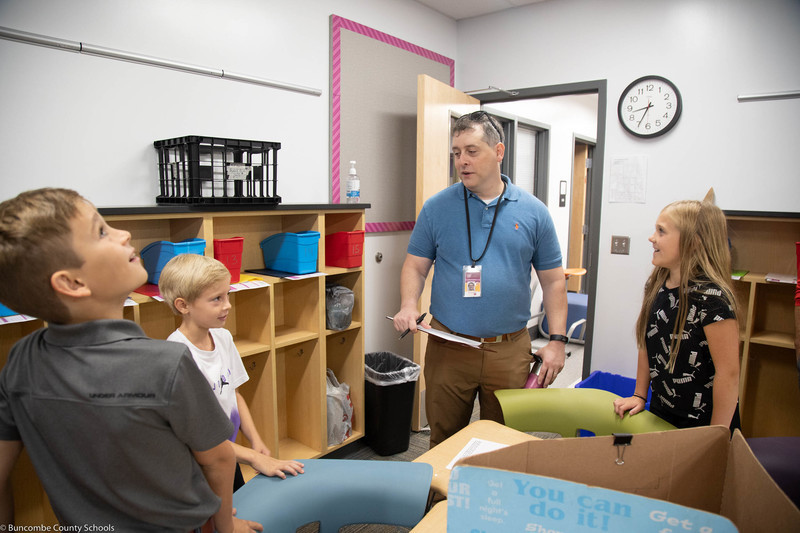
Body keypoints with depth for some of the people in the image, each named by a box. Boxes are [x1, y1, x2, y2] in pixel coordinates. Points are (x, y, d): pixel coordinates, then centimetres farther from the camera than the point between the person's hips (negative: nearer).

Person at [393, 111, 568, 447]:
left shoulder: (533, 212, 2)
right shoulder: (436, 207, 1)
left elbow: (552, 280, 5)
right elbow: (415, 266, 5)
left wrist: (557, 340, 0)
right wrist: (408, 305, -14)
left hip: (509, 350, 1)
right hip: (448, 347, 0)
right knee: (444, 440, 13)